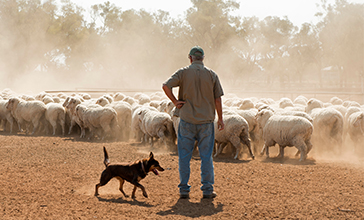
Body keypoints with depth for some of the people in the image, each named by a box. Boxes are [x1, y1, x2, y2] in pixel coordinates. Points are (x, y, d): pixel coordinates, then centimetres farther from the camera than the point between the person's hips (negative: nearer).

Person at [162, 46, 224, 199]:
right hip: (206, 120, 1)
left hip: (186, 119, -1)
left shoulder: (183, 72, -2)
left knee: (184, 156, 6)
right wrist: (220, 118, 12)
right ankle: (207, 190, 8)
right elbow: (217, 99, 3)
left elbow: (166, 86, -15)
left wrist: (175, 102, -5)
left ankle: (184, 190, 7)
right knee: (206, 156, 7)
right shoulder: (211, 75, 1)